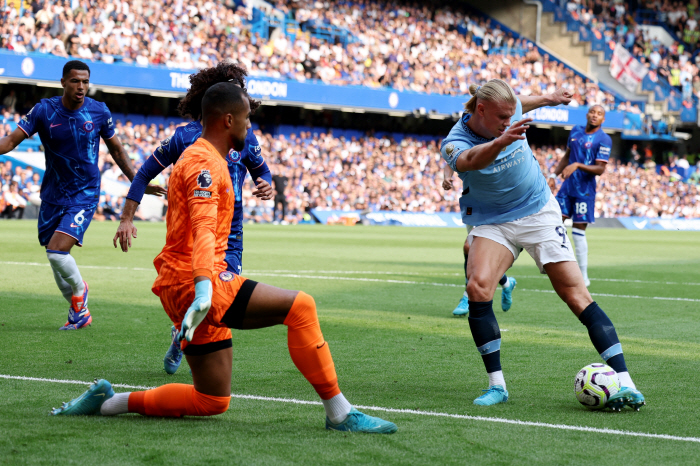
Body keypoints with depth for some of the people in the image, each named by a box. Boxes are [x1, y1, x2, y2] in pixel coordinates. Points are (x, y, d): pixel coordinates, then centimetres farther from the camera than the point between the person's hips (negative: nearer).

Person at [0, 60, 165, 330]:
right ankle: (80, 312, 29)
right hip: (52, 195, 3)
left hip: (84, 196, -3)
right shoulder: (44, 111, -7)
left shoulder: (99, 112, -6)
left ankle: (79, 289, 12)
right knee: (55, 258, 8)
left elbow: (116, 149, 9)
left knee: (57, 252, -19)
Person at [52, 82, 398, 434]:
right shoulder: (205, 163, -10)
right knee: (300, 307, -21)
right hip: (191, 283, -11)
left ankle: (107, 402, 14)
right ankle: (339, 413, -19)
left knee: (213, 401, 11)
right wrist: (203, 289, -39)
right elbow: (204, 229, -26)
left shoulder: (204, 159, 24)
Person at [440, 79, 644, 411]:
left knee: (575, 294, -11)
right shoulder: (454, 143, -21)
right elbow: (471, 160, -47)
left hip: (539, 213, 2)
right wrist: (501, 141, -67)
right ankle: (496, 385, -14)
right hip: (492, 222, -1)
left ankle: (625, 383, -14)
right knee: (478, 286, -27)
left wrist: (549, 98, 36)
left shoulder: (511, 110, -9)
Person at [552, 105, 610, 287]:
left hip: (584, 190, -6)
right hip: (567, 185, 6)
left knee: (578, 232, -5)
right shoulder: (576, 131, 11)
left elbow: (600, 169, -15)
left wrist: (577, 165, -26)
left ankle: (583, 277, 2)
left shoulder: (604, 140, -8)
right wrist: (554, 174, 15)